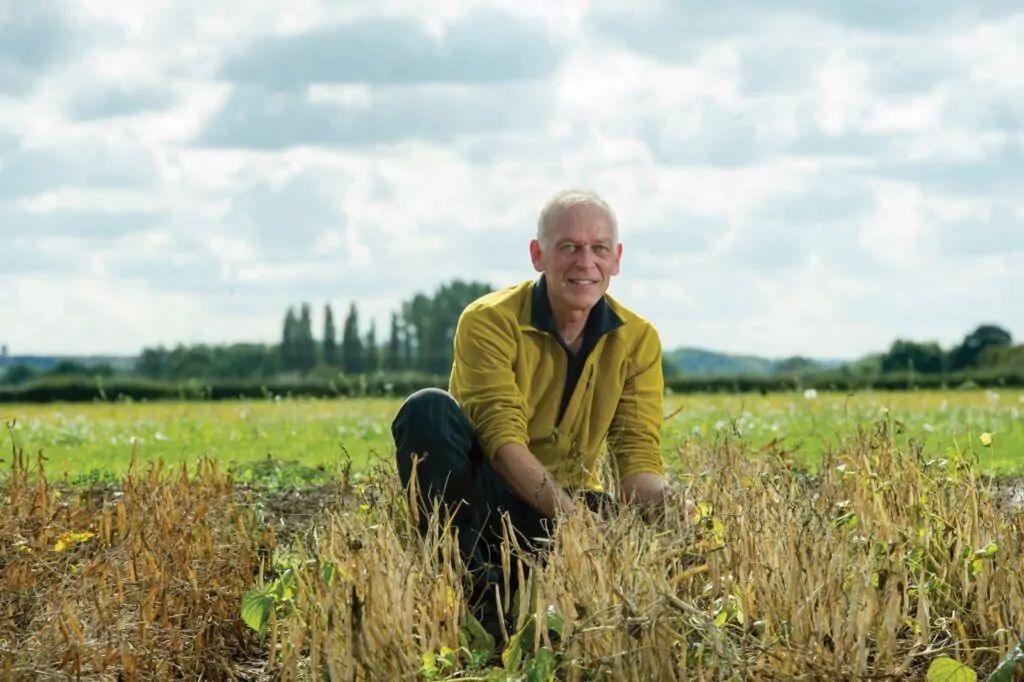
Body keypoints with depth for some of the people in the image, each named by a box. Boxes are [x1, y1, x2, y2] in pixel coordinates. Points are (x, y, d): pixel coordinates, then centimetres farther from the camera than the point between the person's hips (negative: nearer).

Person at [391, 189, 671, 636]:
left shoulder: (637, 341, -2)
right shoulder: (490, 322, -14)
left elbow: (639, 453, -10)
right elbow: (502, 438, -26)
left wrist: (662, 501, -35)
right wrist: (569, 514, -43)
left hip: (570, 503, 2)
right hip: (477, 498, -2)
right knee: (429, 409, -30)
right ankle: (466, 578, -24)